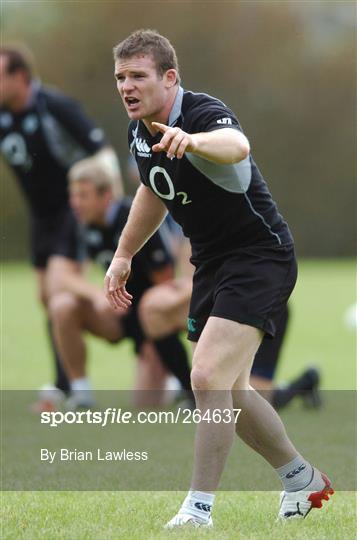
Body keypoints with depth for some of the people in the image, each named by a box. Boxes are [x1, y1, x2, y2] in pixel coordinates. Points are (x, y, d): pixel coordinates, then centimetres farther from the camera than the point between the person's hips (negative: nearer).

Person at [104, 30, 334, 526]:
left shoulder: (206, 114, -25)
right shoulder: (141, 132, 1)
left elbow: (236, 145, -51)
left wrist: (193, 140, -72)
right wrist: (123, 255, 27)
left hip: (260, 257, -9)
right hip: (212, 263, 9)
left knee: (208, 378, -21)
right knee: (228, 394, 15)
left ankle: (199, 508, -12)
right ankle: (302, 478, 34)